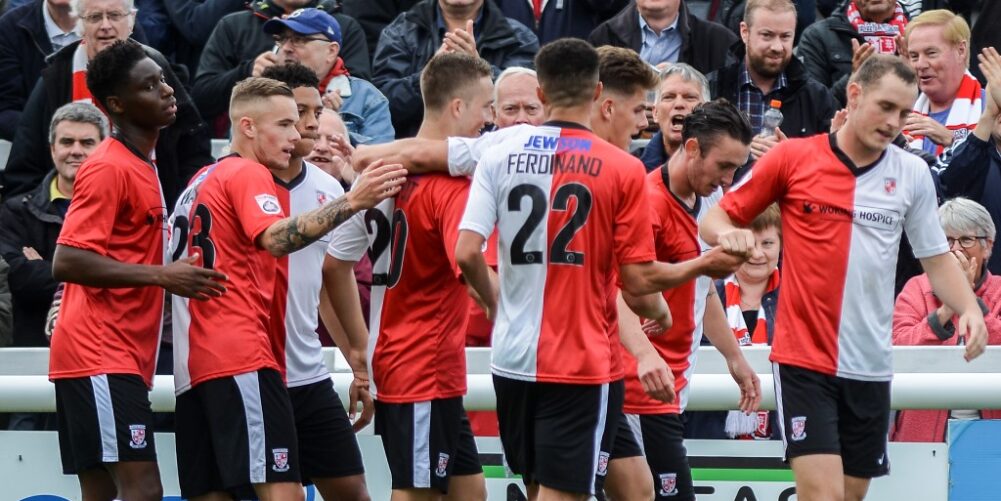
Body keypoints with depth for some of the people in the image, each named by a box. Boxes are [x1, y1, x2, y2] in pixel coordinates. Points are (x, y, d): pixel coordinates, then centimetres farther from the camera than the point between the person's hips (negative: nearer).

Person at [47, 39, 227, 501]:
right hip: (101, 357, -10)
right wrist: (161, 276, -21)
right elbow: (66, 261, -19)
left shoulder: (140, 166, 18)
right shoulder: (109, 167, -11)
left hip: (121, 360, 10)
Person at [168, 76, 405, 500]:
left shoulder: (200, 183, 24)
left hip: (194, 366, 10)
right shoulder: (248, 174, -3)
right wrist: (351, 202, -33)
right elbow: (276, 238, -24)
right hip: (243, 359, -10)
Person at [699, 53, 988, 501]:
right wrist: (728, 234, -20)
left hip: (871, 367, 4)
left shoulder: (913, 175, 5)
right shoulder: (792, 158, -3)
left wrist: (969, 309, -7)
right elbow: (715, 220, 4)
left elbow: (936, 259, 12)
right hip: (803, 360, -4)